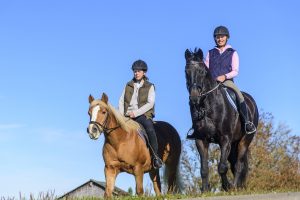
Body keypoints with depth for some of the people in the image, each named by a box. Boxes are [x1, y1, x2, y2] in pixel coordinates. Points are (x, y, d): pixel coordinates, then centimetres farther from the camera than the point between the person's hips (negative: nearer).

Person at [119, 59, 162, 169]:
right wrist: (121, 115, -4)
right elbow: (121, 101, 13)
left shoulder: (149, 87, 6)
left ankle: (155, 156, -27)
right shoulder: (128, 85, 17)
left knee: (150, 129, -33)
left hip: (143, 115, -4)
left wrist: (136, 113, -15)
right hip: (127, 116, 4)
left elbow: (150, 103, -5)